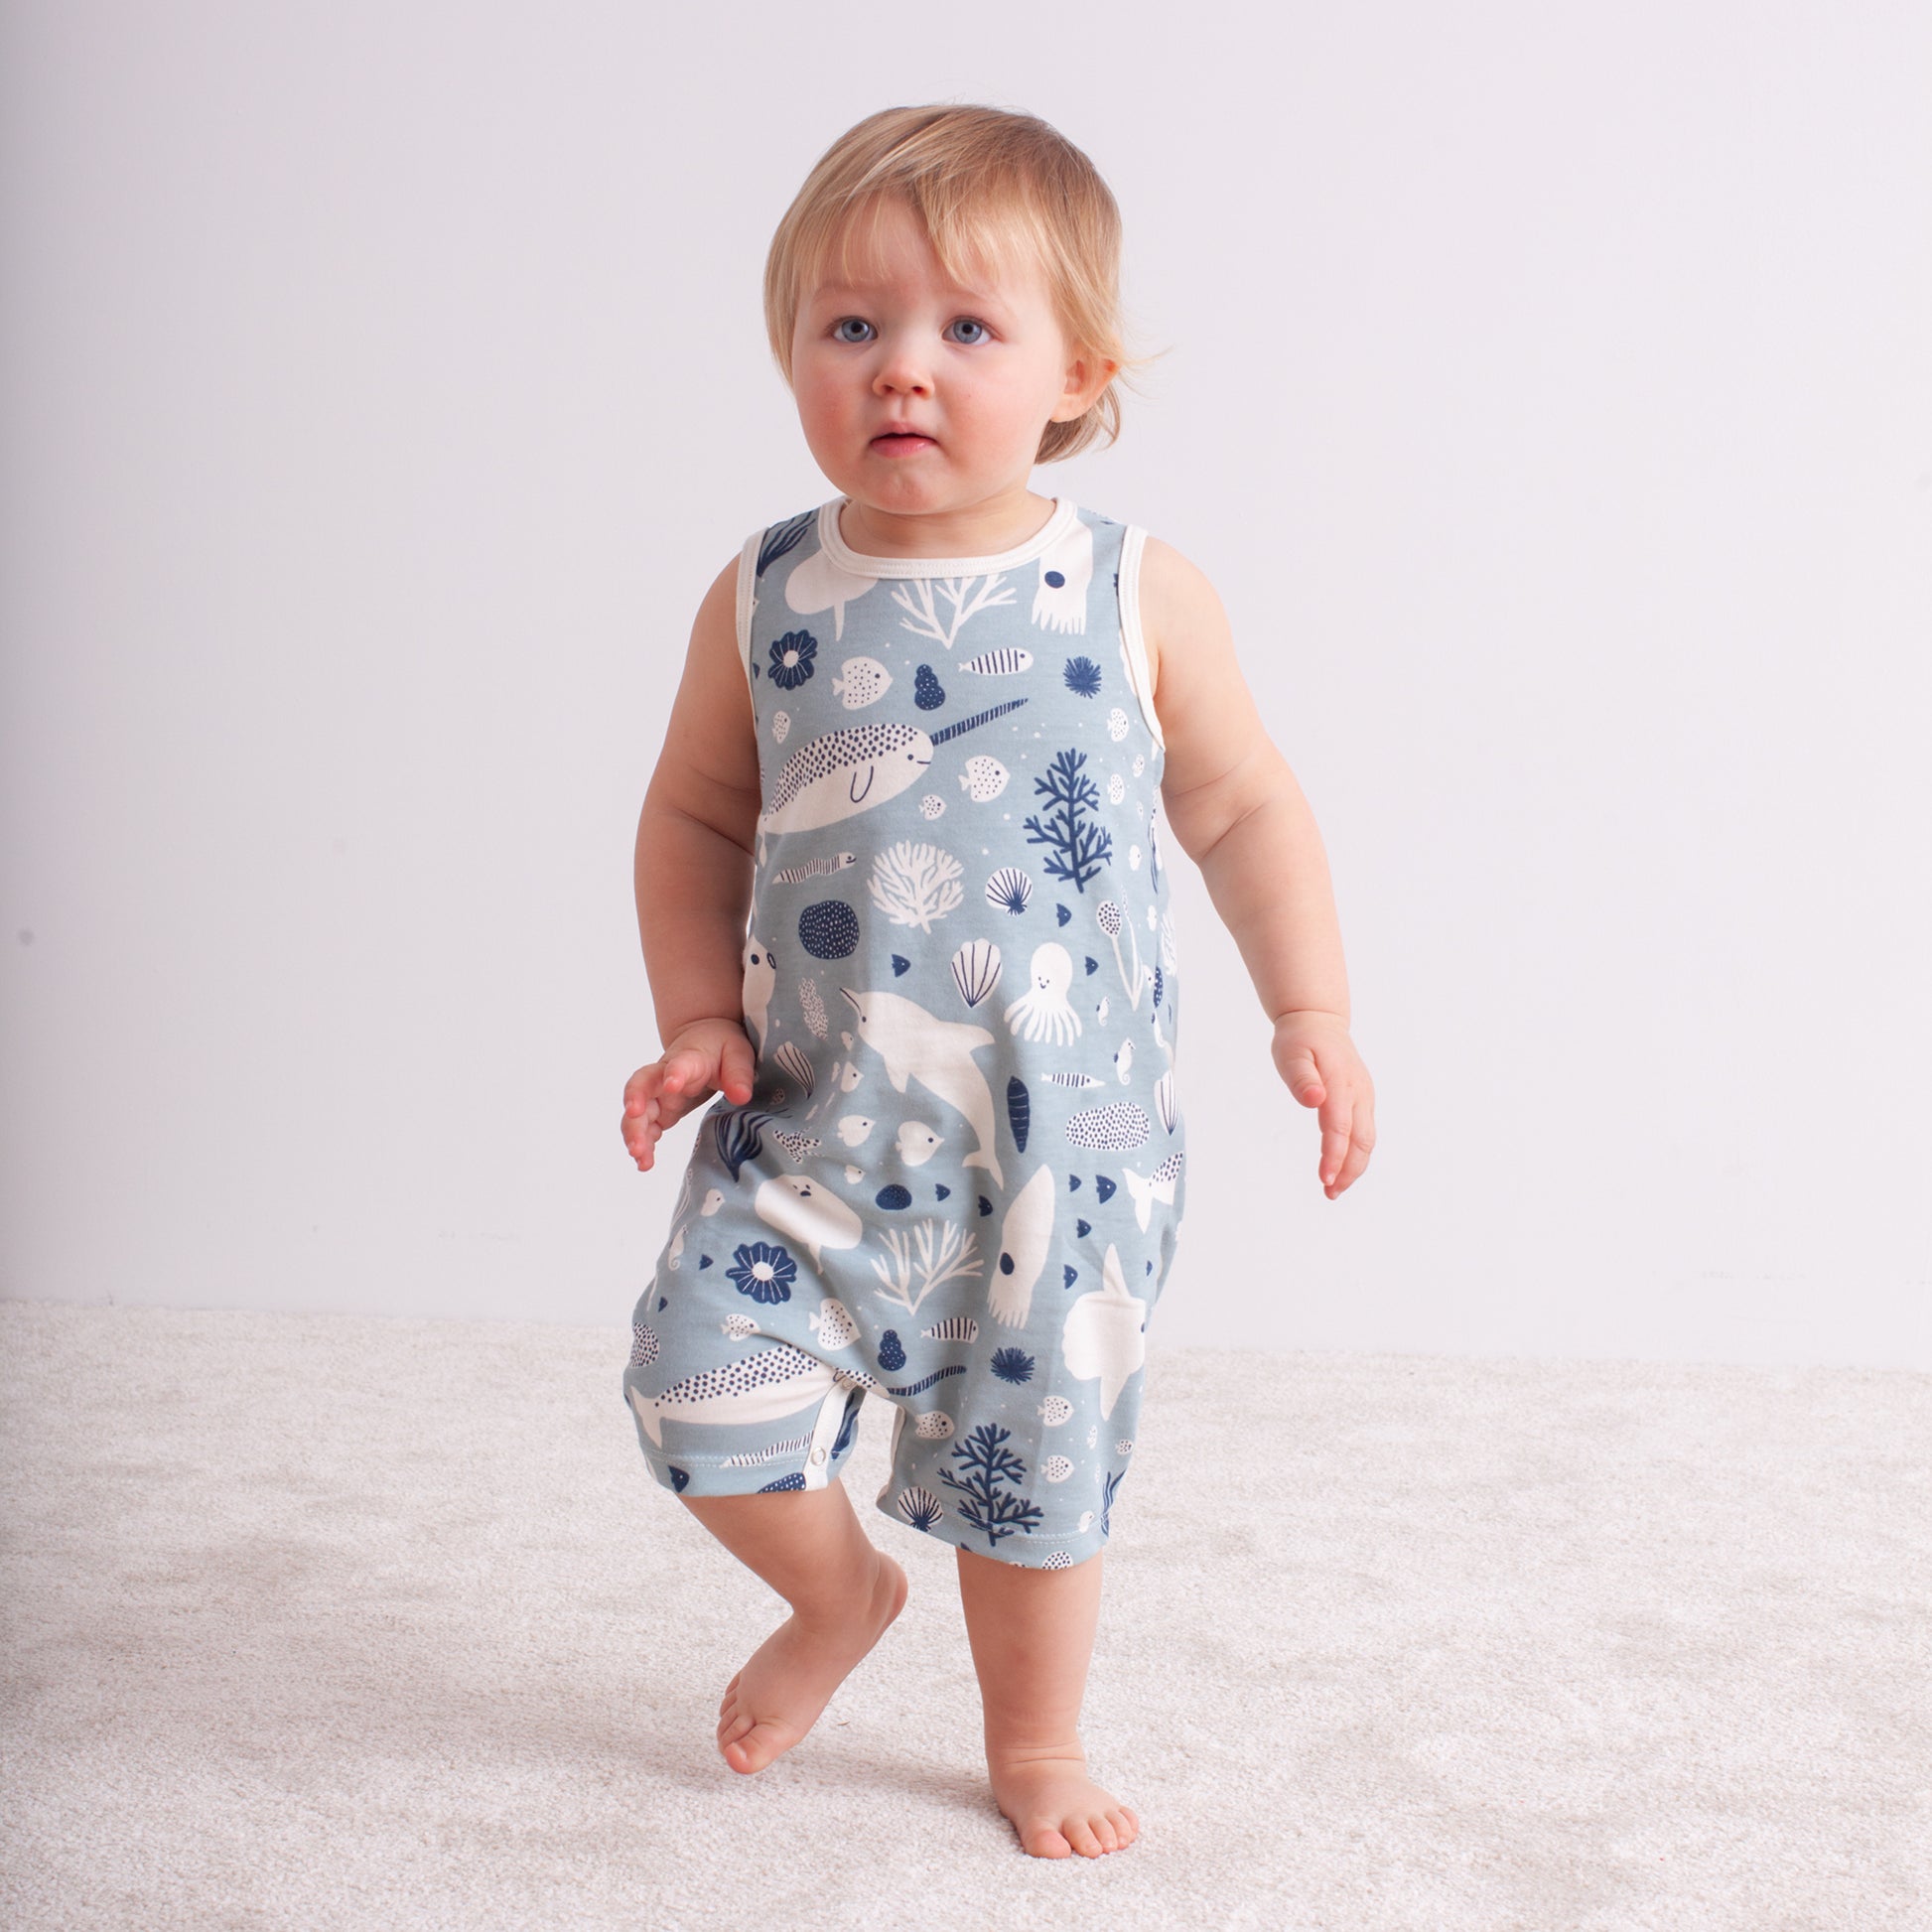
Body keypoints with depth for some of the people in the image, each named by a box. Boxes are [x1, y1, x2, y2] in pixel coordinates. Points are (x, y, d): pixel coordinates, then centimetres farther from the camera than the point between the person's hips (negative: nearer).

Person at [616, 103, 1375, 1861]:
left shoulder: (1140, 598, -6)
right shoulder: (764, 600, -3)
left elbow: (1244, 810, 4)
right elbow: (695, 814, 8)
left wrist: (1313, 1016, -1)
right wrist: (697, 1017, -1)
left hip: (1063, 1136, -1)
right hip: (814, 1121, 1)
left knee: (1040, 1456, 10)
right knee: (706, 1385, -8)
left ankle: (1036, 1738, 37)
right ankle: (838, 1596, 26)